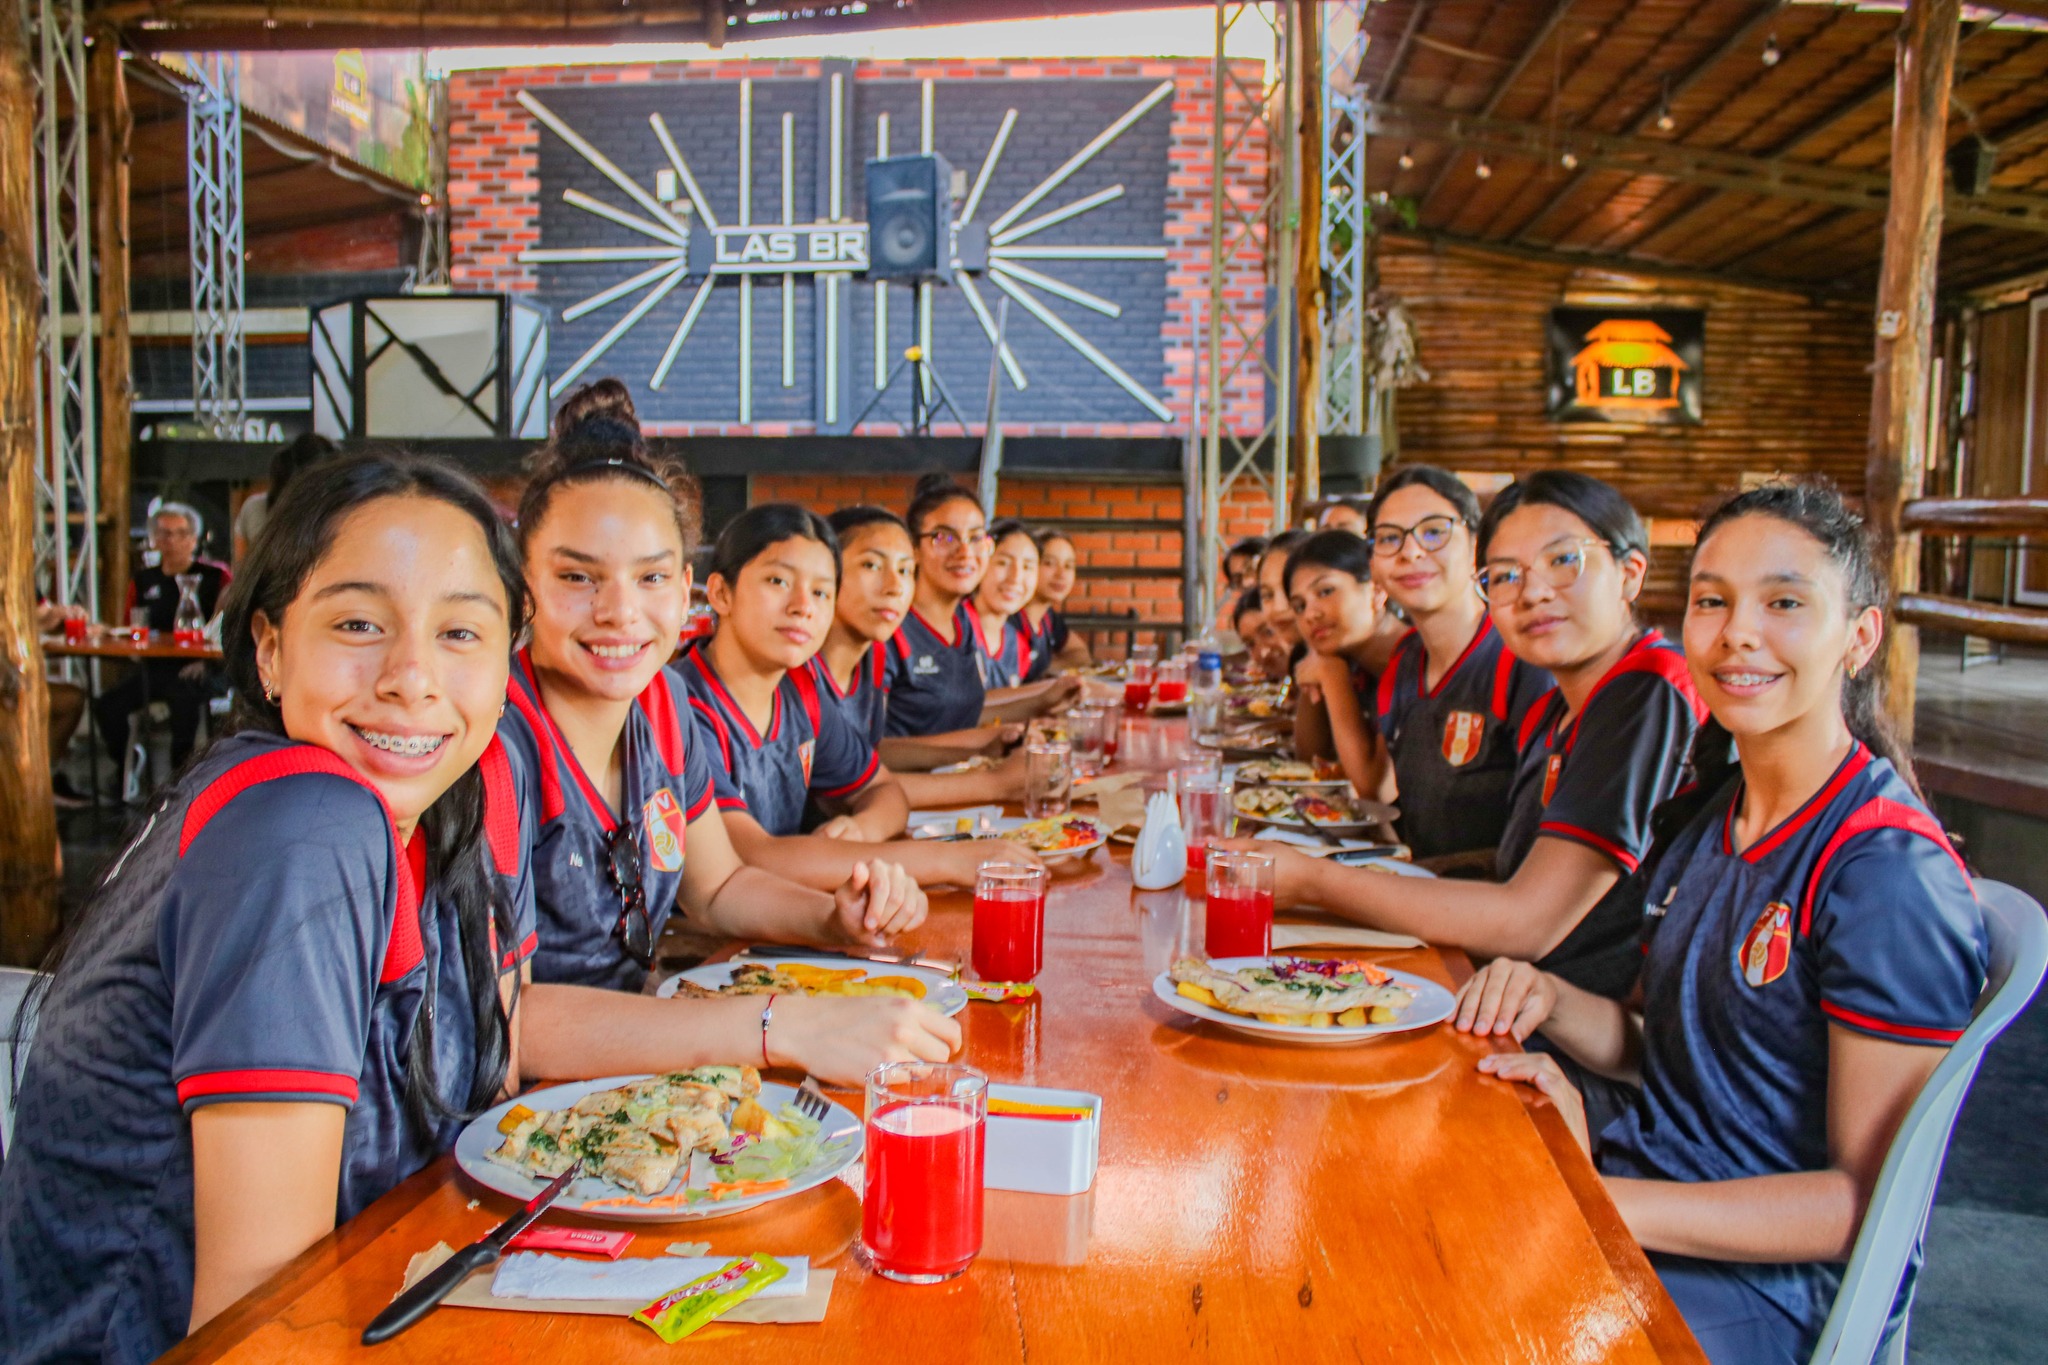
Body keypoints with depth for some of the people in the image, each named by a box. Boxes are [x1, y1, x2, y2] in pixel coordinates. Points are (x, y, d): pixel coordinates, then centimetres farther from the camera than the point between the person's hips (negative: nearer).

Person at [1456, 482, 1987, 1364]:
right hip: (1645, 1194, 7)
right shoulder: (1705, 816, 6)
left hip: (1767, 1285, -7)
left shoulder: (1890, 872, -19)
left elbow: (1872, 1200, -18)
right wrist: (1548, 1002, -6)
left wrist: (1601, 1203, -24)